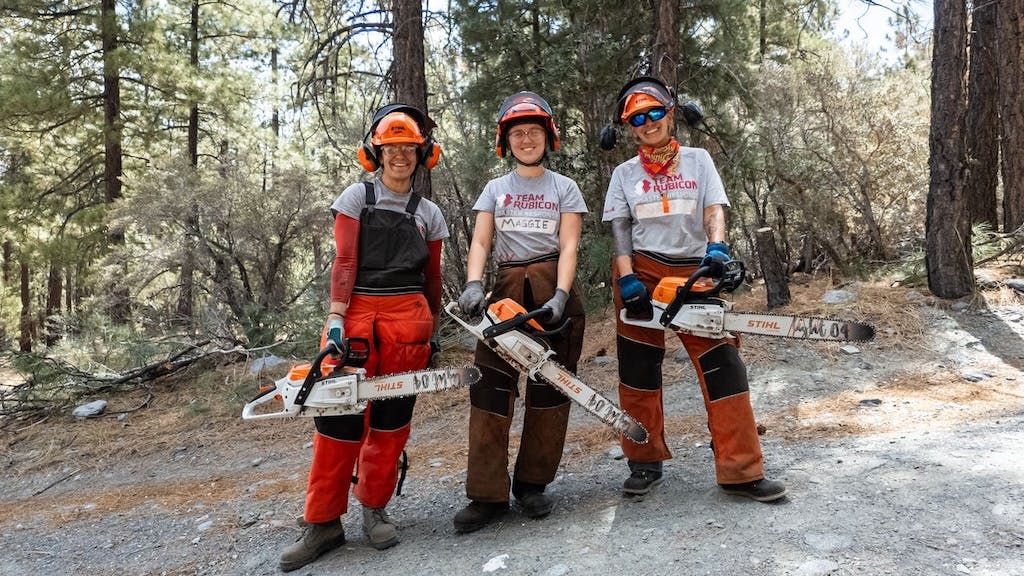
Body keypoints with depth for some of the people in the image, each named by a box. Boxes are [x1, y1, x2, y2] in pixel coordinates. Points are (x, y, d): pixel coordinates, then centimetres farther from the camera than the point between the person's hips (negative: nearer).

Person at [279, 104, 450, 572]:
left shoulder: (428, 214, 13)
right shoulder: (357, 197, 5)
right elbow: (344, 263, -3)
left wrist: (431, 330, 15)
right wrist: (335, 318, -13)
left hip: (407, 320, 3)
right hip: (358, 313, -2)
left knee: (392, 418, 5)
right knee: (339, 416, -5)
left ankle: (374, 508, 19)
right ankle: (323, 523, 5)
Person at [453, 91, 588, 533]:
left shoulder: (564, 188, 10)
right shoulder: (495, 189, 16)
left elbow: (568, 247, -2)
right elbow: (480, 243, 3)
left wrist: (560, 296, -19)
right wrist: (473, 285, -17)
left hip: (553, 286, -1)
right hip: (507, 287, 1)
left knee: (549, 387, 1)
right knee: (491, 385, -9)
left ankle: (533, 484, 14)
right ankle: (487, 496, -5)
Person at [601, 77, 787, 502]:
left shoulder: (698, 160, 10)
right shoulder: (625, 174, 10)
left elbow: (714, 211, -2)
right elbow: (620, 231, 2)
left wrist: (716, 248, -23)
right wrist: (627, 280, -13)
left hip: (694, 273, 0)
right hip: (643, 274, 1)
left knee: (723, 367, -7)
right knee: (639, 370, 4)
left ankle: (740, 471, -2)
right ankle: (645, 463, 17)